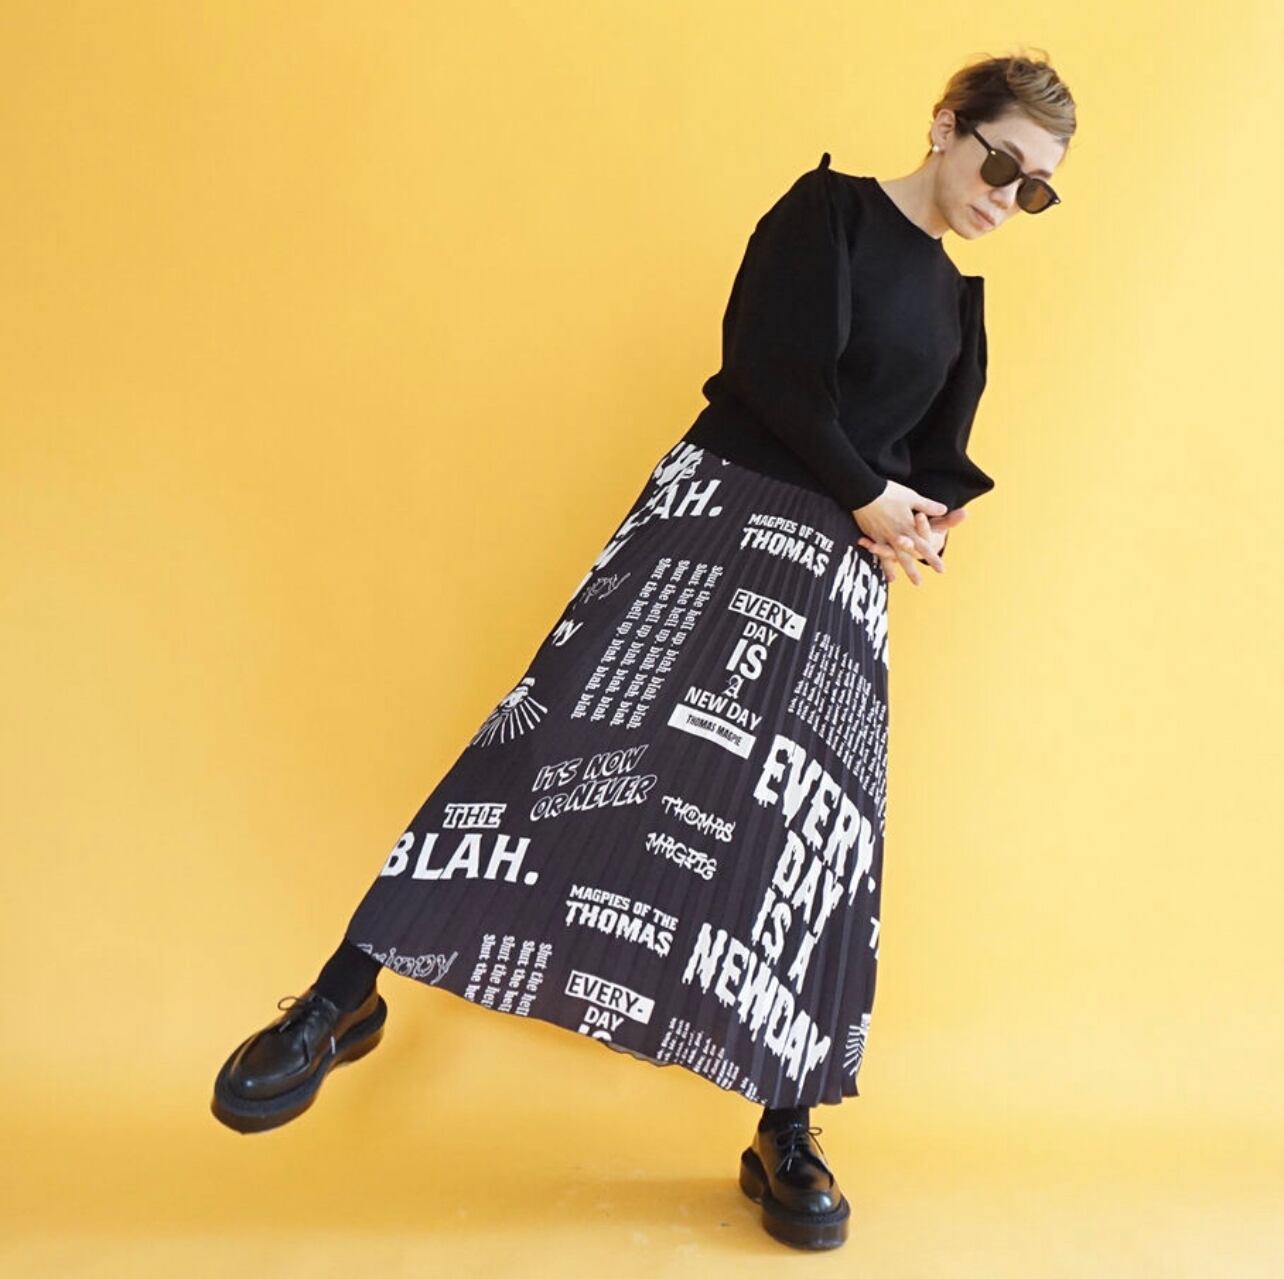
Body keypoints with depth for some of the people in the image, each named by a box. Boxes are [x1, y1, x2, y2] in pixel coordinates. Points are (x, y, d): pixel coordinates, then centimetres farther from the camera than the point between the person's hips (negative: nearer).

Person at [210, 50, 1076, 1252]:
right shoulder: (830, 209, 2)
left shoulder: (956, 300, 21)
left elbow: (940, 458, 22)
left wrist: (924, 521, 0)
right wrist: (868, 497, -5)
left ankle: (787, 1137, 8)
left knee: (817, 825, -1)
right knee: (576, 722, -19)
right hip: (717, 505, -5)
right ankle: (346, 993, -10)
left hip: (842, 567, 6)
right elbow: (773, 369, -10)